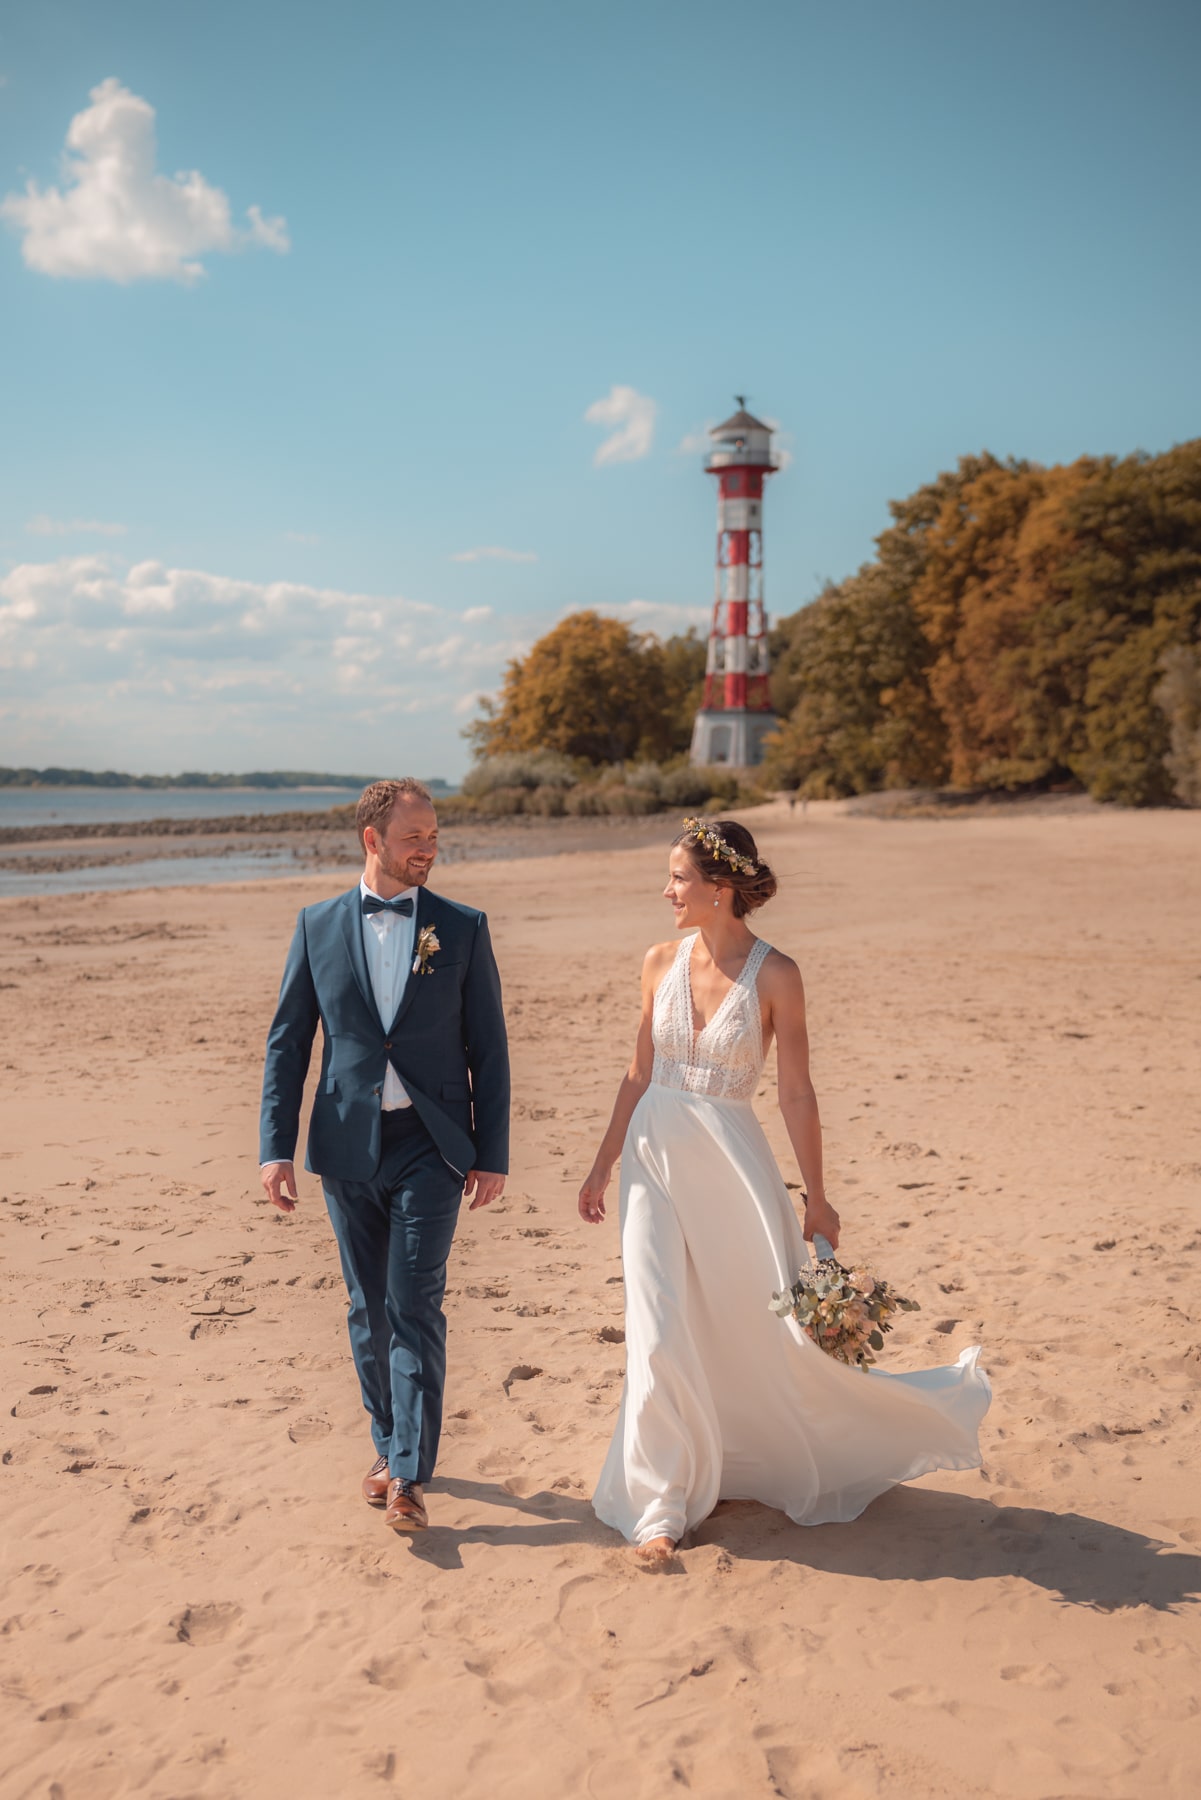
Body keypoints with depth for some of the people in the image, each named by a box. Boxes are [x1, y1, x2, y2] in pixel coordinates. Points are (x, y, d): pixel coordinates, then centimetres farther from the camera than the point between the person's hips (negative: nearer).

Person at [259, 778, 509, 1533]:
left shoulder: (463, 928, 0)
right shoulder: (319, 925, 3)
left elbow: (488, 1047, 1)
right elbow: (287, 1042, 5)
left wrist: (493, 1154, -2)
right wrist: (276, 1147, -2)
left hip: (430, 1146, -2)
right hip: (348, 1145, 2)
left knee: (415, 1307, -6)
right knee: (368, 1308, 12)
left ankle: (410, 1474, 0)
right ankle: (389, 1446, 29)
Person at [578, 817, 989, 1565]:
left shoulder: (774, 975, -10)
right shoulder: (661, 963, 1)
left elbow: (797, 1092, -6)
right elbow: (640, 1076, 9)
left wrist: (815, 1197, -3)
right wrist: (604, 1163, 11)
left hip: (732, 1162, -3)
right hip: (655, 1157, 3)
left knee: (779, 1325, 8)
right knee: (661, 1336, 2)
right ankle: (661, 1506, 17)